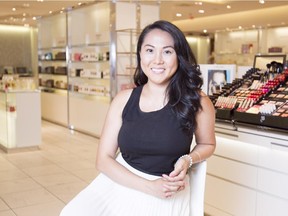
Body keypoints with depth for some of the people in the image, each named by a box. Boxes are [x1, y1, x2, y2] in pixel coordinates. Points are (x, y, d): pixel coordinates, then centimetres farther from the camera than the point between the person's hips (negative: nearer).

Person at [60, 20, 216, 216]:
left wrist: (188, 160, -11)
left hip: (166, 196, -2)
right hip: (120, 184, 2)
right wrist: (149, 186, -15)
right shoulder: (124, 99, -4)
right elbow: (104, 159, -4)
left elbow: (207, 145, 11)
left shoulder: (197, 101, -8)